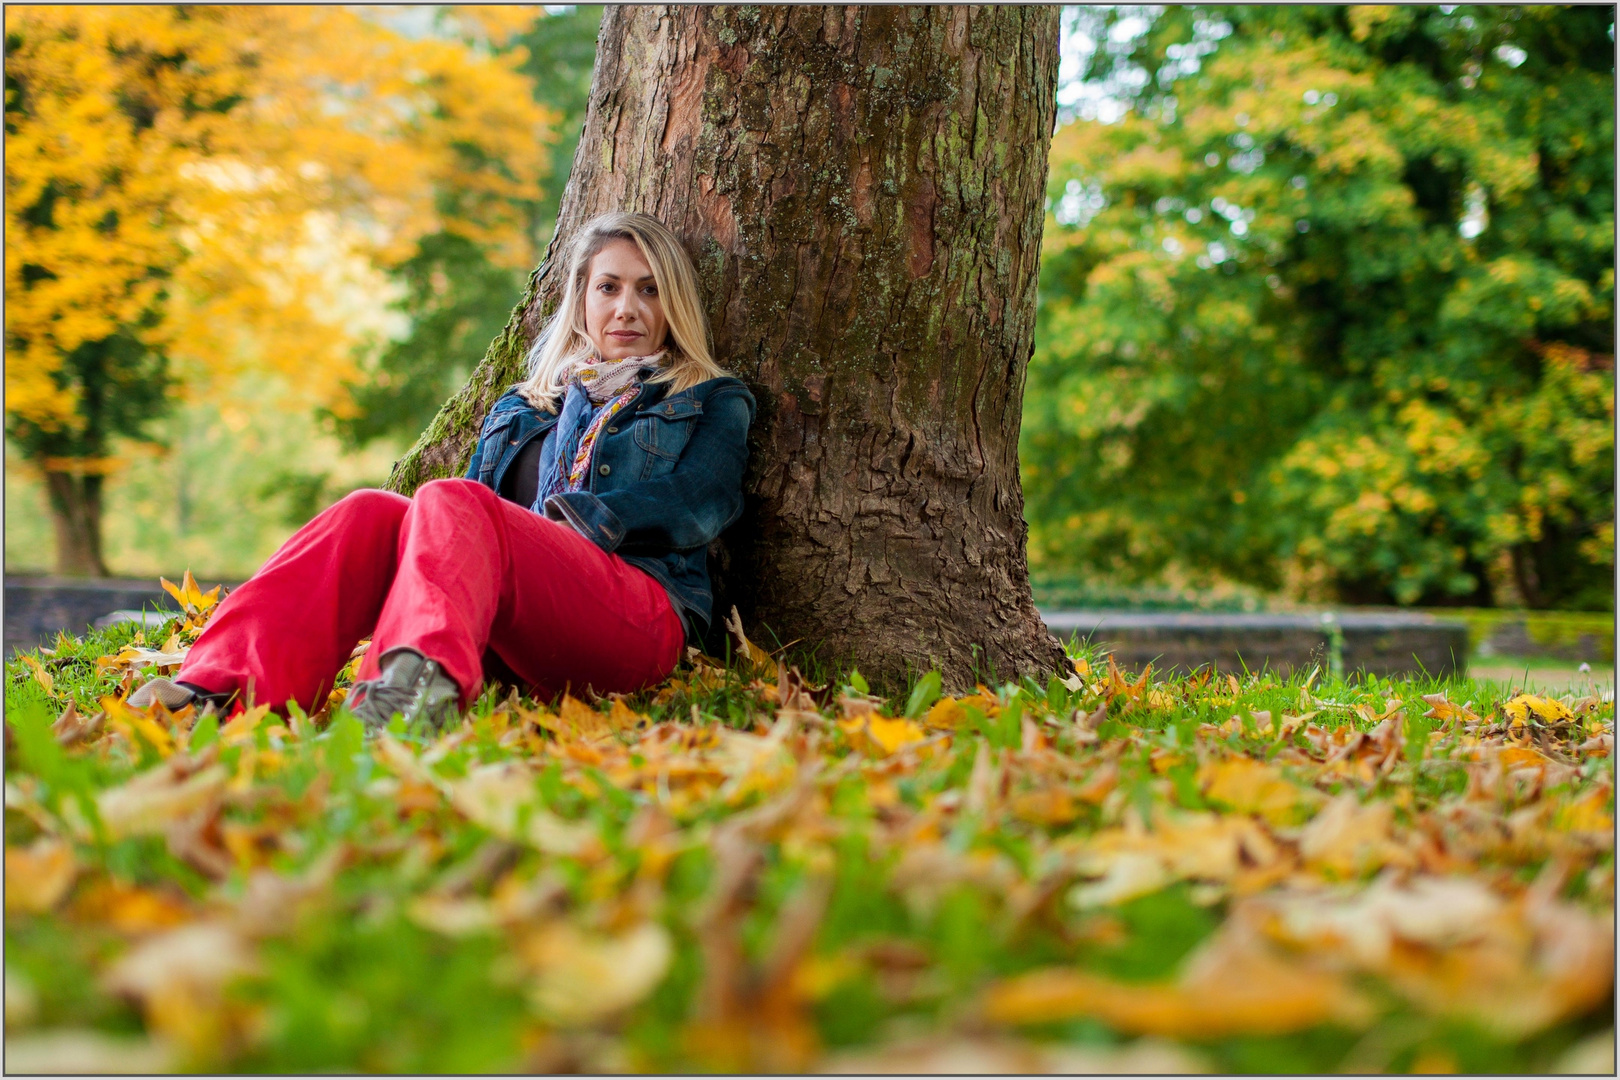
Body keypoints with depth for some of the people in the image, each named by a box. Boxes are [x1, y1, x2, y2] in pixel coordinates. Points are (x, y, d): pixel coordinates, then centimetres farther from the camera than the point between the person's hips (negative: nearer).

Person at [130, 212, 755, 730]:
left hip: (644, 619, -4)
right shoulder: (522, 409, 33)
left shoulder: (711, 403, 22)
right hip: (515, 645, 4)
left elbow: (703, 500, 2)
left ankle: (419, 681, -64)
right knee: (370, 512, -23)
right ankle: (219, 686, -44)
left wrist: (581, 519, -9)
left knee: (451, 502, -31)